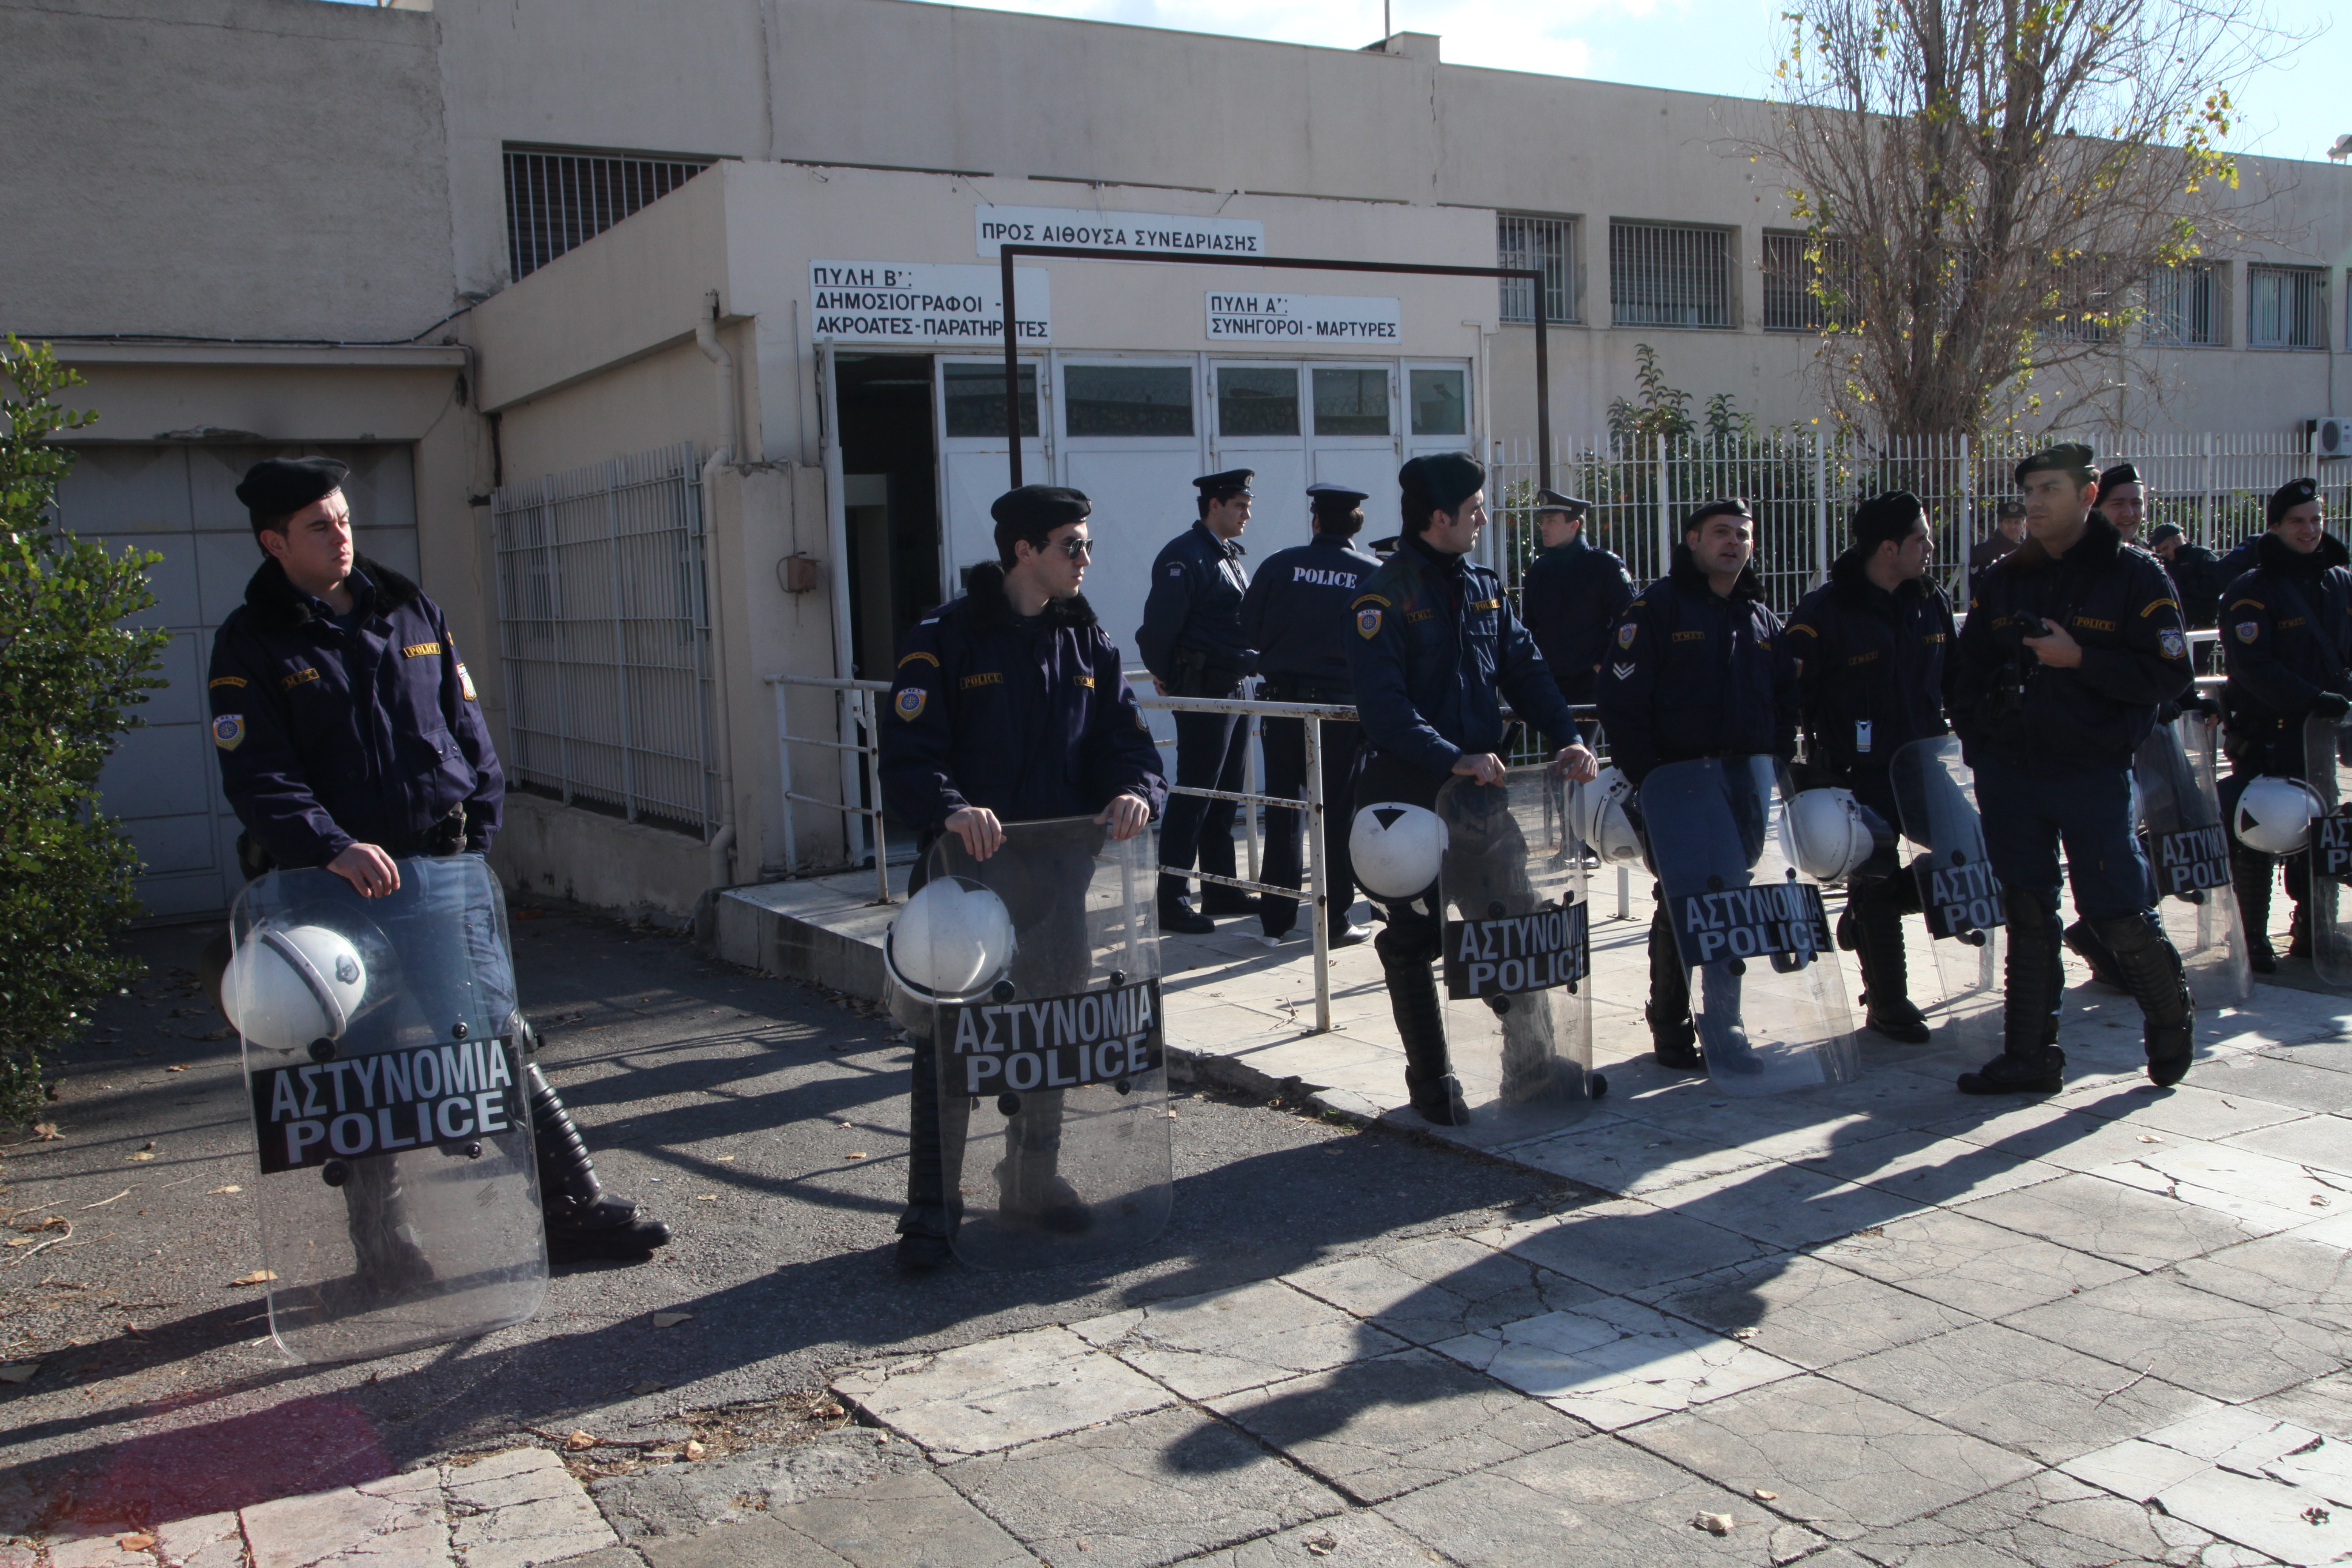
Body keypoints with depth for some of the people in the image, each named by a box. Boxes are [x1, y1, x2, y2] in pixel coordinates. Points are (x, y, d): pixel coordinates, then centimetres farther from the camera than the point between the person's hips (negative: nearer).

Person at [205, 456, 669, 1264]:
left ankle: (575, 1207, 12)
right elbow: (258, 777, -12)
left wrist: (476, 838, 3)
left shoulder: (412, 612, 11)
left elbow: (468, 728, 13)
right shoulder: (252, 644, -2)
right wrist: (332, 848, -28)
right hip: (337, 888, -3)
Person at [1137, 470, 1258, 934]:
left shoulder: (1228, 555, 16)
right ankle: (1172, 902, -2)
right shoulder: (1185, 556, -13)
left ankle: (1221, 890, 22)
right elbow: (1159, 624, -18)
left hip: (1232, 687, 9)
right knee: (1194, 793, -6)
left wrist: (1252, 661, 14)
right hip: (1202, 689, -9)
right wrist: (1166, 678, -7)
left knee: (1224, 795, 14)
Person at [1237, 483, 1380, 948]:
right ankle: (1335, 921, 9)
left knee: (1281, 812, 9)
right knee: (1338, 813, 7)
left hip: (1284, 702, 1)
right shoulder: (1375, 576, -4)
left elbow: (1249, 631, 1)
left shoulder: (1280, 565, -2)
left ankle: (1275, 921, 13)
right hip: (1344, 706, -1)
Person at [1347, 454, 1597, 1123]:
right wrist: (1452, 759, -29)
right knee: (1415, 940, 2)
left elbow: (1525, 669, 9)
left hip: (1481, 787, 6)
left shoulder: (1485, 589, 12)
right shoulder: (1385, 596, -11)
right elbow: (1383, 704, -20)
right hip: (1409, 792, -6)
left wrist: (1567, 736, -7)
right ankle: (1432, 1082, 13)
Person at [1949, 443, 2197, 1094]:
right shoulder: (2004, 580, 9)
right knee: (2027, 915, 7)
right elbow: (1970, 669, 17)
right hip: (2010, 770, 4)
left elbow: (2169, 674, -9)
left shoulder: (2134, 575, -4)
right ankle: (2029, 1056, 14)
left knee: (2116, 912, -2)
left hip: (2095, 772, -4)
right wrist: (1977, 742, 8)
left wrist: (2079, 659, -19)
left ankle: (2171, 1017, 27)